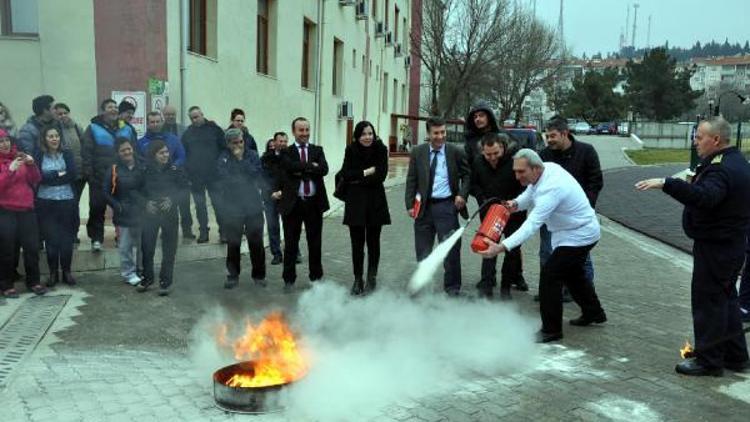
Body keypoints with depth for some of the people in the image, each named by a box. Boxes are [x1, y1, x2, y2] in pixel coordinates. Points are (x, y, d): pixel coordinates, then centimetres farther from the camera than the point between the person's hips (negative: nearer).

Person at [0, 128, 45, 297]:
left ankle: (33, 281, 14)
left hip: (27, 209, 4)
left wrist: (31, 165, -11)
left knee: (32, 246, 3)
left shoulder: (20, 157, 11)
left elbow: (36, 180, 6)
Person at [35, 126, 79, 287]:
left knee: (67, 239, 3)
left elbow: (73, 175, -6)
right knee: (51, 239, 2)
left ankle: (67, 272, 16)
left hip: (67, 201, 1)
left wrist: (50, 177, -7)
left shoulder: (67, 154, 7)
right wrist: (60, 174, -7)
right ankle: (53, 273, 14)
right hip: (46, 203, -1)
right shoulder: (39, 156, 3)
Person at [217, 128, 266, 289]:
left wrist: (241, 160, -13)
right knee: (233, 244, 7)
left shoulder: (252, 155, 1)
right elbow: (224, 178, -16)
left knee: (256, 242, 6)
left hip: (253, 205, 1)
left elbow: (257, 175, -13)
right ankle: (233, 276, 20)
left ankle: (259, 275, 19)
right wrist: (247, 180, -14)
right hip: (232, 207, -1)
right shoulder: (223, 158, -3)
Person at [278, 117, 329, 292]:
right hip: (293, 203, -2)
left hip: (314, 203, 2)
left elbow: (324, 169, -10)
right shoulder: (286, 152, 3)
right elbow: (292, 167, -19)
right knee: (291, 243, 6)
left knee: (315, 243, 10)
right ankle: (289, 279, 18)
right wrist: (311, 166, -12)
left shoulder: (318, 150, 8)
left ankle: (316, 277, 24)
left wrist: (302, 171, -14)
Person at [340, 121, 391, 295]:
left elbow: (381, 175, -13)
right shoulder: (351, 150, 0)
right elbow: (345, 174, -8)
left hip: (375, 202, -1)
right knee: (357, 243, 4)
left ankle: (372, 278, 21)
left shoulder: (380, 149, -4)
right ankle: (358, 279, 16)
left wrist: (357, 179, -10)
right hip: (355, 203, 1)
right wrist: (366, 172, -15)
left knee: (373, 242, 8)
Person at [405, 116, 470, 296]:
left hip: (446, 206, -2)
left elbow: (466, 175, 8)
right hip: (424, 206, 2)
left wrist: (462, 194, -7)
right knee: (422, 249, 11)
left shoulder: (456, 152, 0)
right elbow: (411, 180, 5)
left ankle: (452, 287, 16)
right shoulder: (417, 152, 4)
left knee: (451, 248, 0)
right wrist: (410, 204, -3)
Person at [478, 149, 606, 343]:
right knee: (572, 273, 26)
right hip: (581, 231, 10)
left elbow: (532, 224, -42)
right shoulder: (548, 168, -8)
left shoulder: (551, 188, -36)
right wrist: (516, 203, -16)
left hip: (579, 236, -10)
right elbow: (531, 193, 8)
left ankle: (551, 330, -1)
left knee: (550, 275, -12)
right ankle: (593, 313, 46)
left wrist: (501, 247, -50)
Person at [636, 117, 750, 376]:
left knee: (708, 300, -1)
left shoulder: (721, 169, -23)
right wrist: (698, 177, 15)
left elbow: (704, 198, -42)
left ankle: (709, 360, 8)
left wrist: (666, 184, -47)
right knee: (726, 298, 19)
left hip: (714, 247, -11)